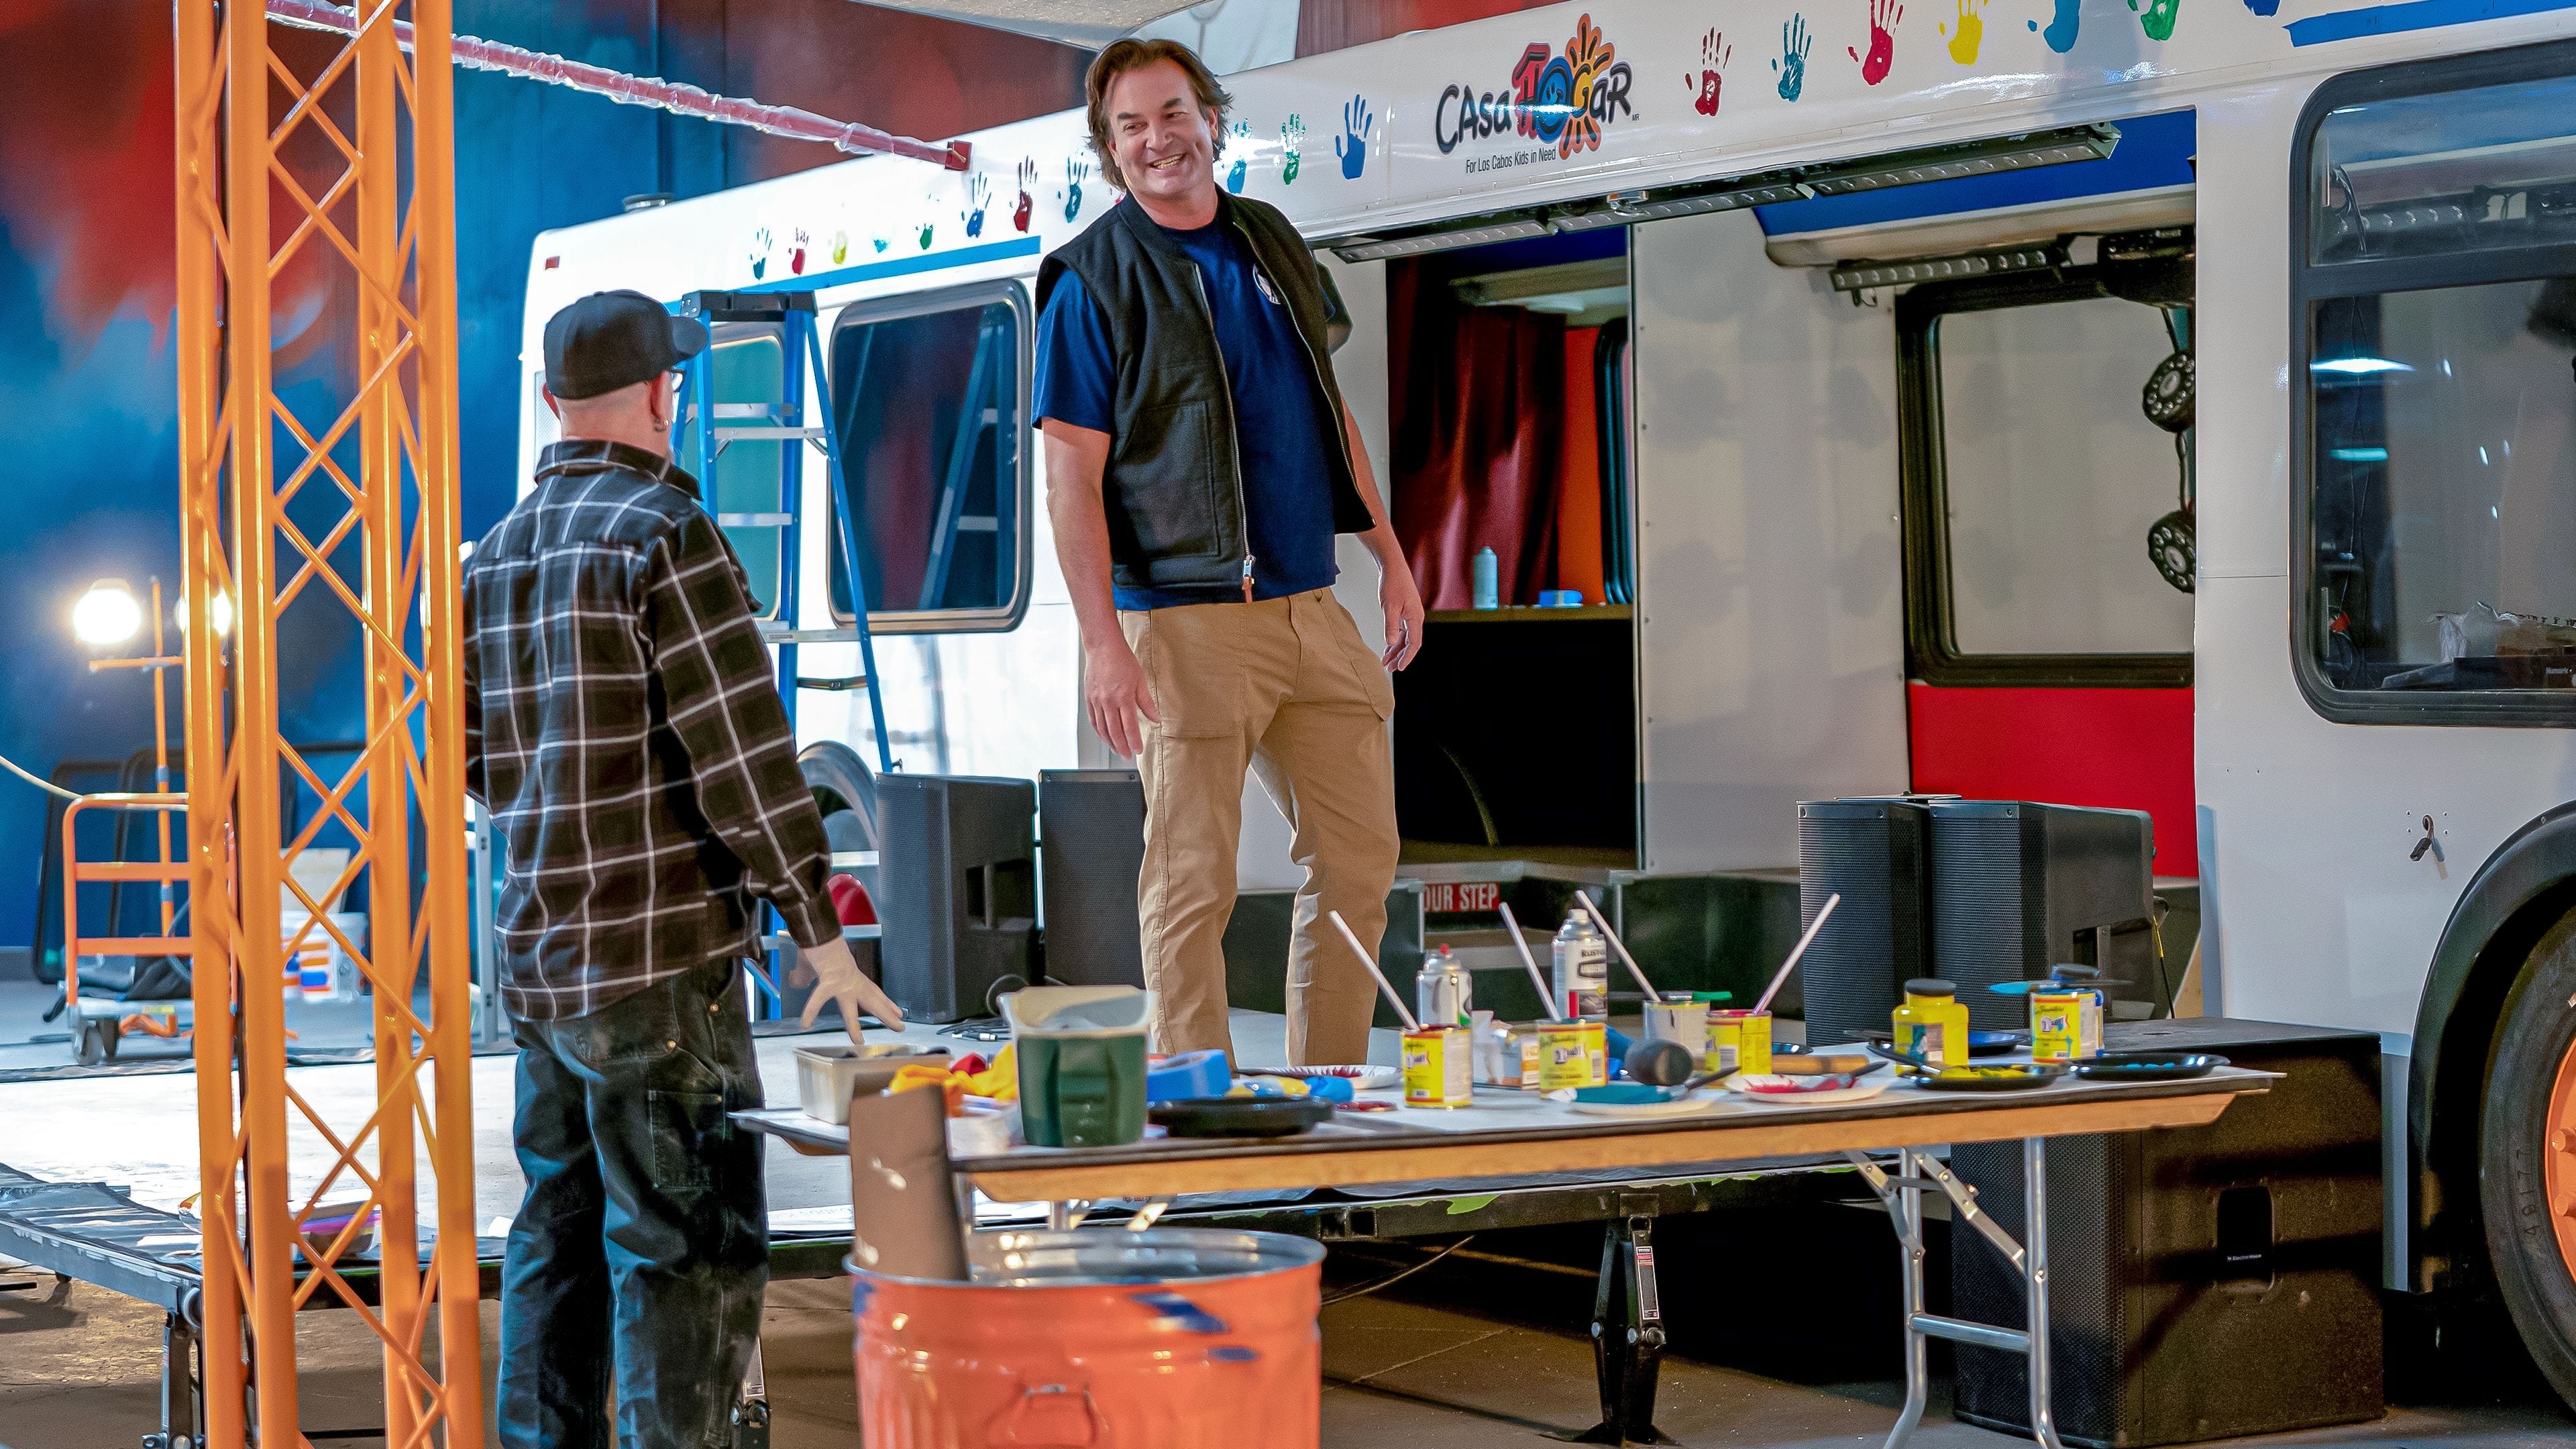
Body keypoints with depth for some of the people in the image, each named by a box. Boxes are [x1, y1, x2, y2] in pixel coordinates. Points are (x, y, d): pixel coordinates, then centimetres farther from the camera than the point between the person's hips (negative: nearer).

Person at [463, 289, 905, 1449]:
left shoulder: (496, 555, 13)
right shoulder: (662, 533, -12)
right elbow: (741, 746, -15)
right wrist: (819, 932, -9)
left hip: (537, 954, 8)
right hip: (659, 960, -8)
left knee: (561, 1240, 15)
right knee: (689, 1251, -5)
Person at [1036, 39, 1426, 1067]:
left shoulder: (1273, 243, 14)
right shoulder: (1092, 282, -4)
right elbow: (1072, 478, -9)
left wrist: (1390, 557, 17)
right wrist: (1103, 642, -17)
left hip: (1313, 612, 6)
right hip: (1189, 623, -6)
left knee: (1358, 865, 8)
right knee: (1191, 884, -3)